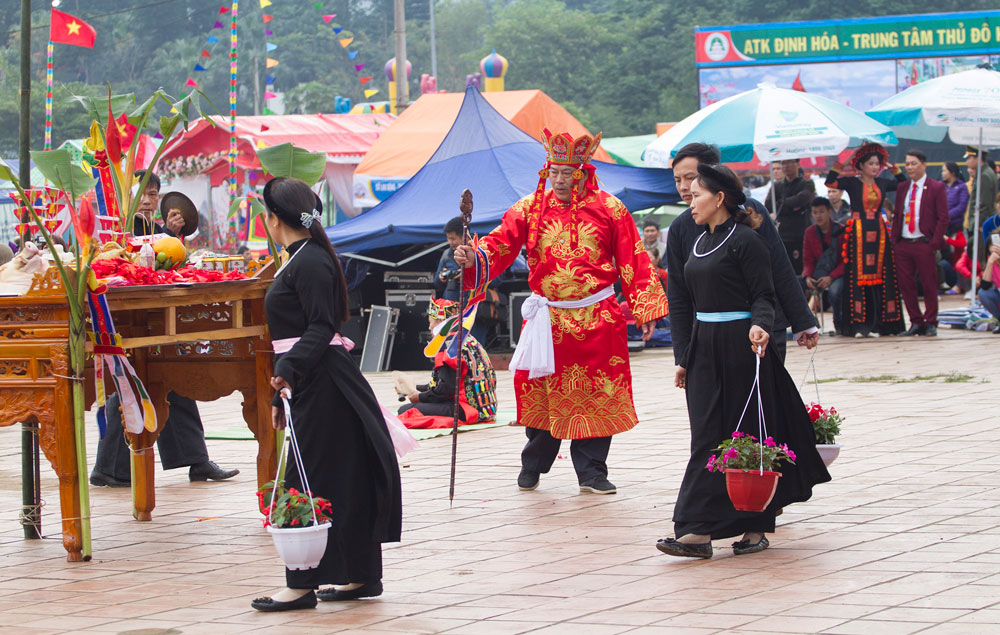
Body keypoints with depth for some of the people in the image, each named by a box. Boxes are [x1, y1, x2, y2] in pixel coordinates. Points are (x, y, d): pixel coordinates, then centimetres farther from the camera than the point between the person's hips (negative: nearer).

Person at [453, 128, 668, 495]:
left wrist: (645, 310, 0)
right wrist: (475, 258, -25)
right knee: (540, 393, 3)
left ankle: (591, 471, 12)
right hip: (547, 320, 1)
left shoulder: (609, 210, 1)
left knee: (596, 396, 1)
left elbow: (633, 262, 3)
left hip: (596, 319, -1)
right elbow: (501, 244, -4)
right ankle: (532, 466, 22)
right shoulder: (531, 208, 5)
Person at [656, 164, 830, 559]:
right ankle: (698, 531, 1)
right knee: (707, 437, 2)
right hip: (705, 348, 7)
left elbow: (763, 296, -12)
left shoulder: (744, 240, -9)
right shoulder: (700, 242, 15)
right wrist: (686, 360, 22)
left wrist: (760, 326, -33)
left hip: (740, 348, -7)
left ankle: (756, 527, 5)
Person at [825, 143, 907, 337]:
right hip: (859, 233, -4)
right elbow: (830, 182, -12)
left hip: (878, 232, 4)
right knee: (859, 277, -6)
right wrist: (839, 166, -17)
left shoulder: (882, 184, 12)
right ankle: (859, 325, -7)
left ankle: (879, 323, 5)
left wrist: (895, 170, 12)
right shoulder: (852, 183, 0)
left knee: (881, 277, 2)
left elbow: (904, 184, 25)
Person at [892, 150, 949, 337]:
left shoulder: (937, 188, -2)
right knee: (906, 284, 4)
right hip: (903, 244, 5)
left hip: (924, 244, -5)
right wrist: (894, 240, 5)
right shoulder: (902, 188, 12)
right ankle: (916, 322, 14)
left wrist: (934, 243, -12)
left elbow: (943, 218, -5)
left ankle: (930, 323, 11)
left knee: (929, 284, 1)